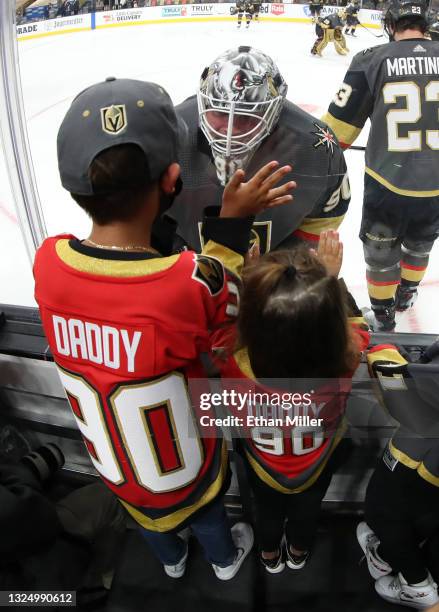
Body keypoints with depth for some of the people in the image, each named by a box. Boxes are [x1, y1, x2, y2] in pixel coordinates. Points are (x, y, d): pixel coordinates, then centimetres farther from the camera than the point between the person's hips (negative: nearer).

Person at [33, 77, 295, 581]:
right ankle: (224, 559, 67)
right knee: (202, 507, 33)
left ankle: (171, 560, 70)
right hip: (182, 465, -3)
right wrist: (232, 221, -17)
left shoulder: (48, 261, -27)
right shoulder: (192, 282, -41)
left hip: (110, 460, 3)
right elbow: (227, 302, -17)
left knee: (146, 510, 37)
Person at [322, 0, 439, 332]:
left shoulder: (372, 60, -8)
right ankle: (407, 293, 51)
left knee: (381, 250, 19)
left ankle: (383, 317, 33)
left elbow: (340, 124, -5)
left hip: (388, 182, -3)